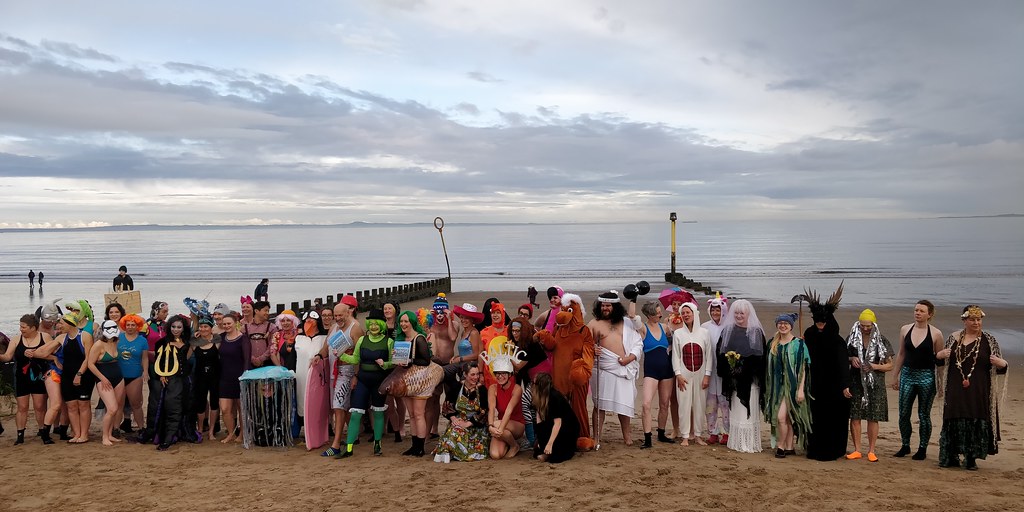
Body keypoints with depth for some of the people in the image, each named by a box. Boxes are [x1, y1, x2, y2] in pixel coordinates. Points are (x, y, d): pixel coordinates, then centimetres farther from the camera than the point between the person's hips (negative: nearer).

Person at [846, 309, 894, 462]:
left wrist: (874, 366, -14)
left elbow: (890, 365, 2)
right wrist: (851, 359, -8)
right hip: (856, 382, 1)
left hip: (875, 383, -1)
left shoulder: (881, 341, 0)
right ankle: (857, 450, 9)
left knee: (873, 417, 0)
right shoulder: (852, 338, 4)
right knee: (855, 416, -1)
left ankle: (871, 451, 10)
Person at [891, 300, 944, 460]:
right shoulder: (905, 329, 4)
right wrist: (896, 376, 12)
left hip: (927, 376, -3)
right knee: (903, 414, 6)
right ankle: (905, 446, 21)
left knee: (924, 415, 5)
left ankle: (922, 449, 17)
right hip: (907, 374, 3)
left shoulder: (935, 334, -6)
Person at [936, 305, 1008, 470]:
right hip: (956, 391, 2)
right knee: (953, 422, 2)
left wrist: (1002, 364, -19)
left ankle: (971, 458, 13)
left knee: (976, 422, 0)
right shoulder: (954, 338, 8)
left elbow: (999, 368, 4)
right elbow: (942, 362, 17)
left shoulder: (989, 340, 2)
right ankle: (951, 457, 13)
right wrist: (939, 355, -5)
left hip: (978, 392, -1)